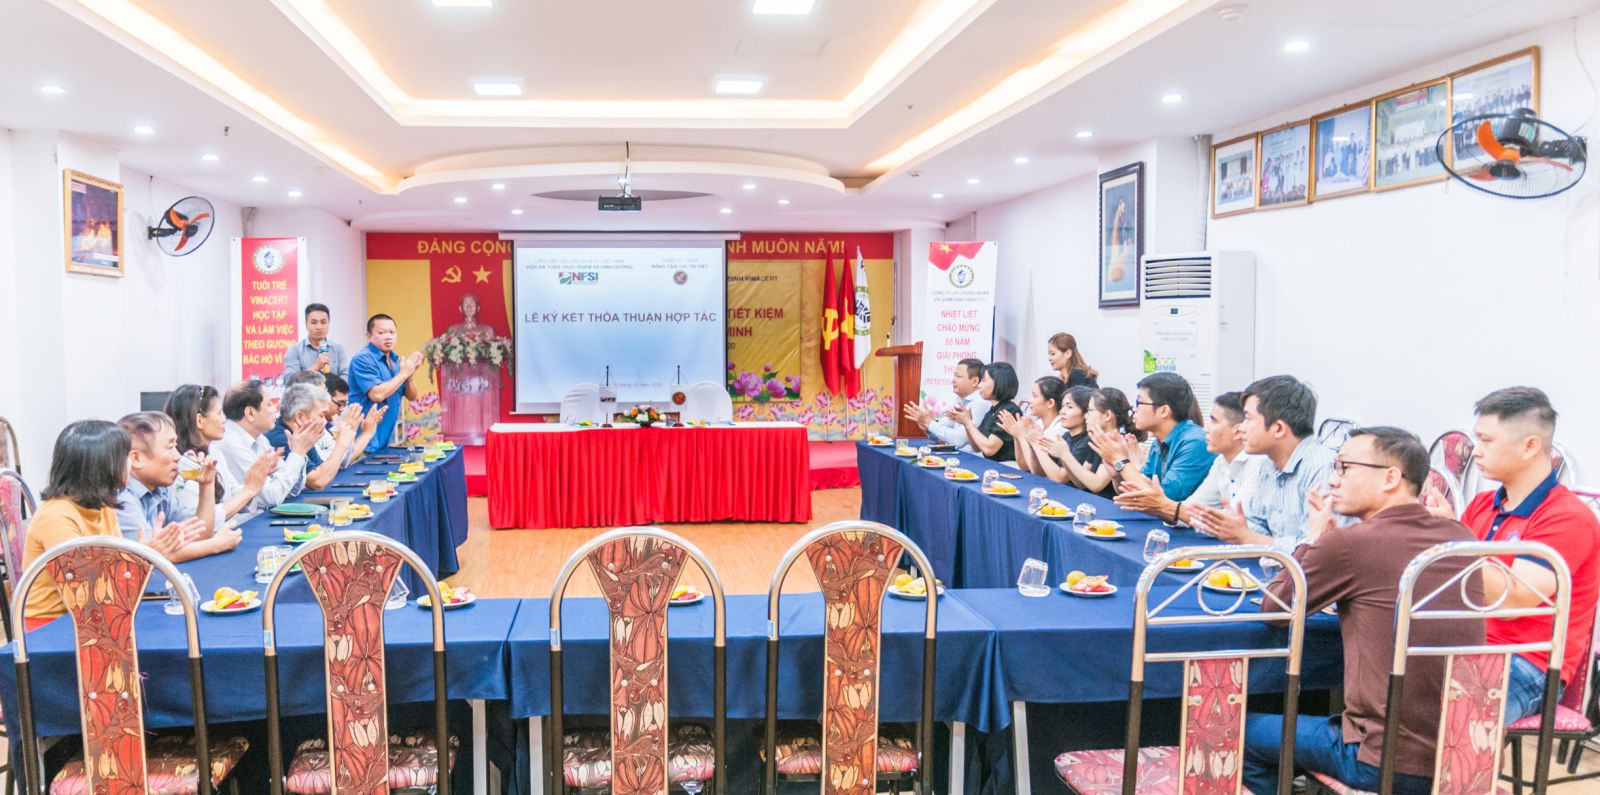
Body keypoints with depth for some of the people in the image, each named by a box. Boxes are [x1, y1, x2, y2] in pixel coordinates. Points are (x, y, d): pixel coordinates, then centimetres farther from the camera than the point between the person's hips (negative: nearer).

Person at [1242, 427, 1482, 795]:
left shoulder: (1349, 543, -17)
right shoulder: (1460, 539, 2)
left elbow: (1272, 609, -2)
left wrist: (1316, 537, 7)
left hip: (1387, 765, -7)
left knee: (1245, 731, 16)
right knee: (1312, 718, 32)